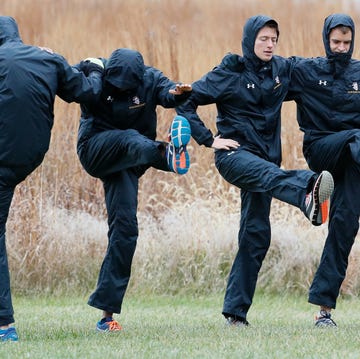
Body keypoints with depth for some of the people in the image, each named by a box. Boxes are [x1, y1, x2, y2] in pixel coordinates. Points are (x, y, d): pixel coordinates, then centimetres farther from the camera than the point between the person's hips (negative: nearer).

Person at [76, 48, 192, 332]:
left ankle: (107, 311, -5)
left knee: (125, 226, -7)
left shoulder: (150, 79, -7)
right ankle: (166, 153, -71)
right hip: (96, 151, -2)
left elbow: (166, 92, -26)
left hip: (127, 163, 2)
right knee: (131, 140, -33)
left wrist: (178, 92, -48)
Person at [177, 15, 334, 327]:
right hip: (234, 153, -6)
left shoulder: (283, 70, 9)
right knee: (269, 174, -39)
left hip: (266, 158, 6)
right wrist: (209, 139, -12)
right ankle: (308, 197, -74)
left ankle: (236, 311, 5)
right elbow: (186, 103, -5)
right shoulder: (230, 73, -4)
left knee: (256, 235, 1)